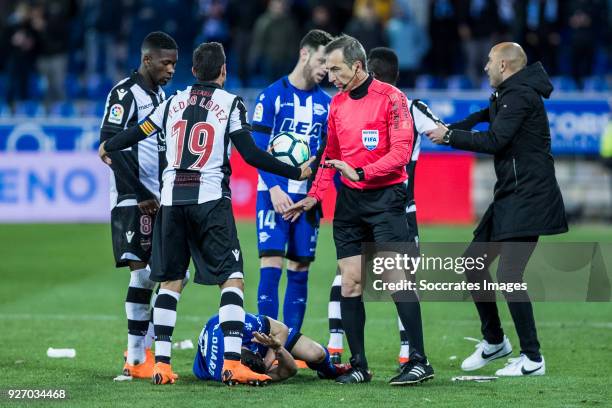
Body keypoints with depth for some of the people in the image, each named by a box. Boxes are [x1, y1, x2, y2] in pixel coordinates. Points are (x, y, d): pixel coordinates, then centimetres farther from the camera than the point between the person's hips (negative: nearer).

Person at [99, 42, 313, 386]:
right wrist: (296, 173, 2)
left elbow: (136, 134, 19)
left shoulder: (174, 103, 12)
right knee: (233, 277, -4)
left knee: (170, 280, 10)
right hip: (211, 199, -4)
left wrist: (107, 148, 39)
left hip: (172, 199, 4)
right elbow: (252, 155, -5)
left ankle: (161, 364, 6)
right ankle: (233, 363, -16)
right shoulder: (230, 103, 1)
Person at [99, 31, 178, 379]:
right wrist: (140, 196, -16)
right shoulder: (125, 93, -9)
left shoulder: (161, 95, 17)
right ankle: (136, 359, -6)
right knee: (144, 273, -11)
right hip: (133, 202, -9)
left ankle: (145, 347, 16)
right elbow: (111, 146, -16)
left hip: (159, 201, 9)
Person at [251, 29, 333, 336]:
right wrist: (274, 188, -17)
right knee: (271, 266, -11)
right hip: (275, 193, -4)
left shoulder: (326, 104, 10)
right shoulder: (272, 96, -3)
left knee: (299, 271, 5)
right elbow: (257, 149, -6)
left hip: (310, 196, 4)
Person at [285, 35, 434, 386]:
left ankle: (419, 361, -7)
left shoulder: (390, 97, -8)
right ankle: (359, 366, 8)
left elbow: (401, 152, -15)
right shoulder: (337, 103, 12)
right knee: (350, 282, 3)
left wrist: (361, 173, -22)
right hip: (349, 200, 7)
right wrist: (314, 195, 16)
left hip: (385, 197, -6)